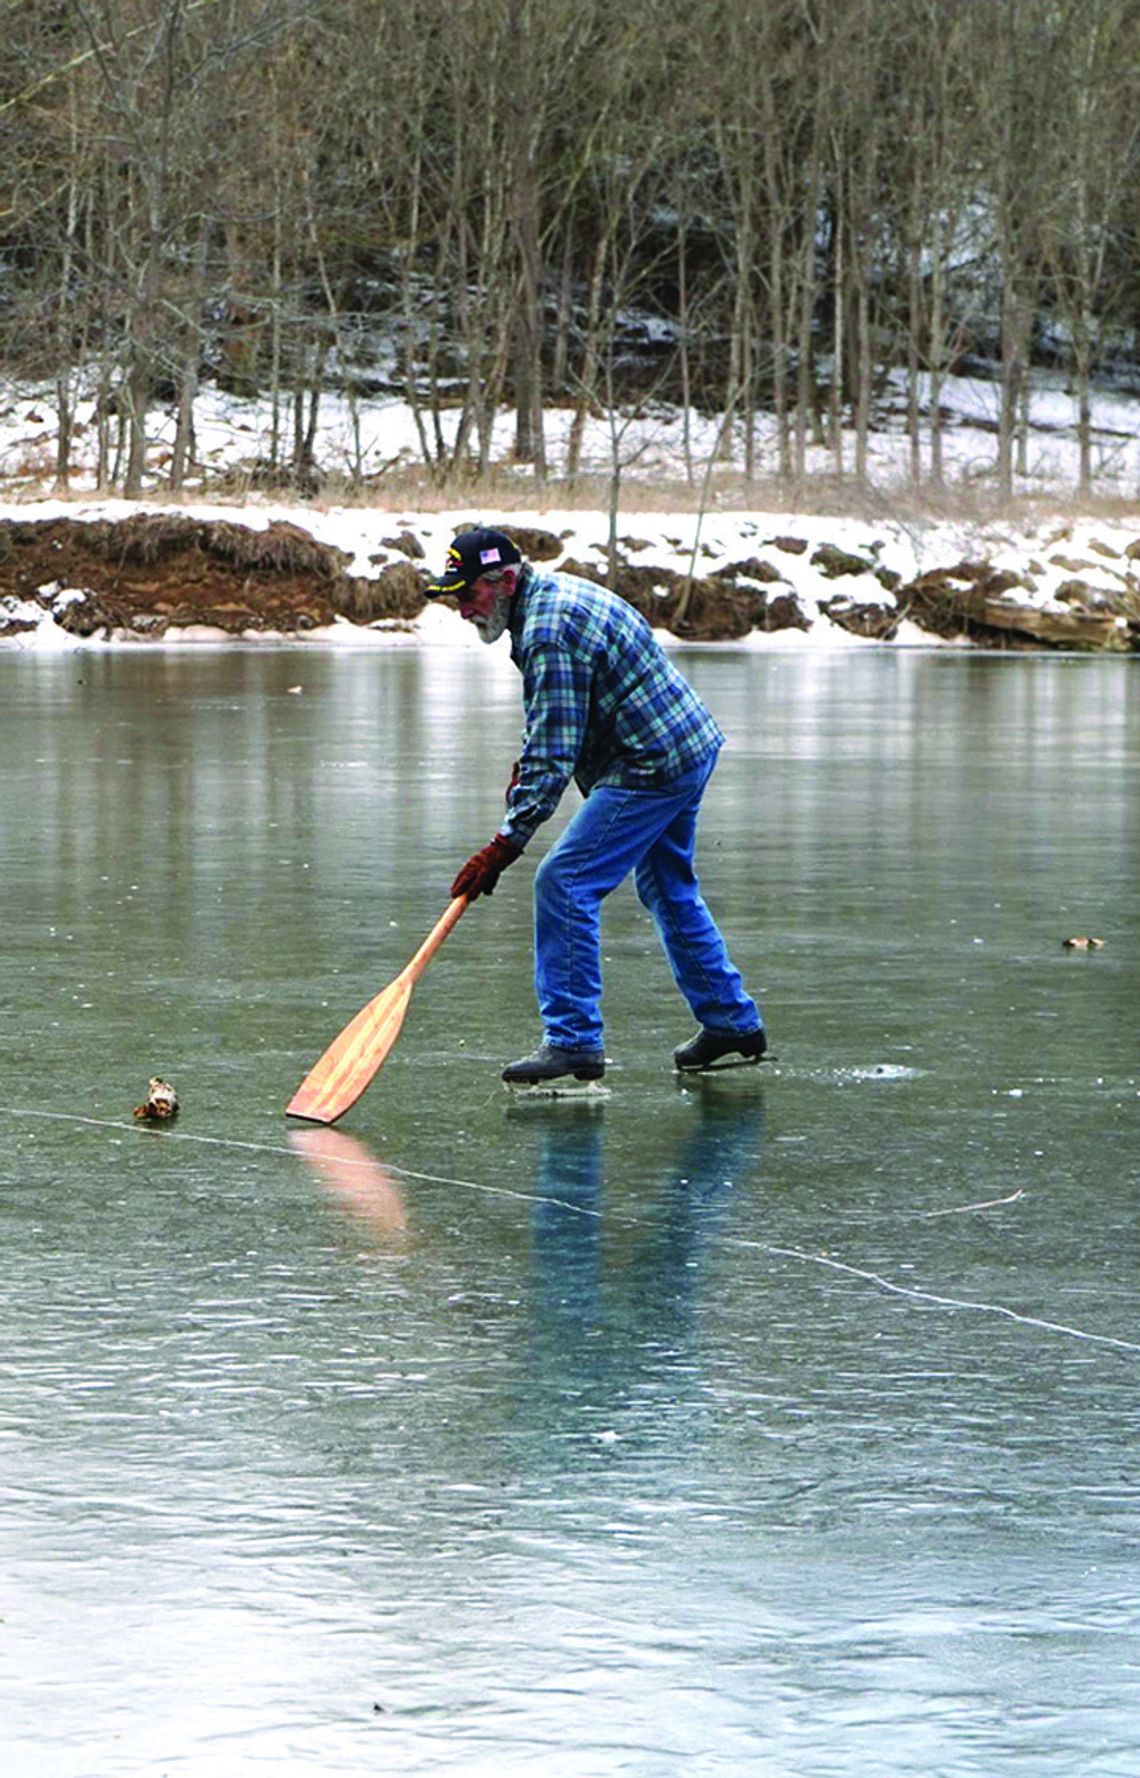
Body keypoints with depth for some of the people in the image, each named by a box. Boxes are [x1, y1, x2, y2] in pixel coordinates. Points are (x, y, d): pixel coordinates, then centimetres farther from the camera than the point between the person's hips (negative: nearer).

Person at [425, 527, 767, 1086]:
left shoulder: (549, 631, -23)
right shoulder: (554, 592, 10)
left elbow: (554, 756, -26)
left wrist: (507, 843, -26)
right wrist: (527, 765, 12)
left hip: (651, 767, -11)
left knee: (564, 882, -11)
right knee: (668, 889, 23)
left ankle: (572, 1040, -10)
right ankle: (731, 1021, 33)